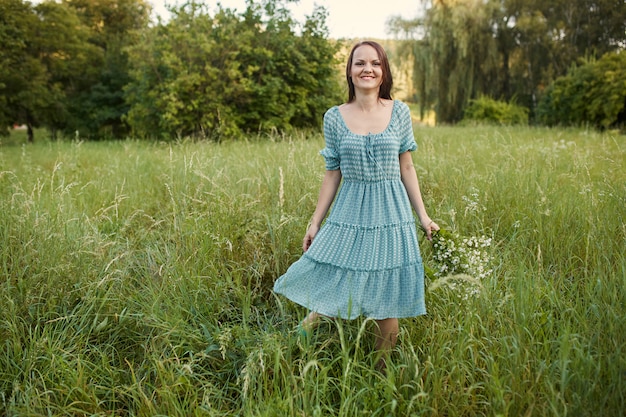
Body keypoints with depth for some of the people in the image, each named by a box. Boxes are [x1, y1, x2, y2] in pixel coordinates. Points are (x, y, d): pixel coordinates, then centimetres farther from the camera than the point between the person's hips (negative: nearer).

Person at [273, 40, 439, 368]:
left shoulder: (399, 112, 1)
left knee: (387, 301, 9)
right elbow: (332, 174, 4)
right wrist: (315, 223, 4)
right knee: (330, 289, 1)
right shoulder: (334, 117, 0)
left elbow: (406, 168, 6)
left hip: (391, 215, 1)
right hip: (348, 215, 0)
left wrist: (423, 216, 5)